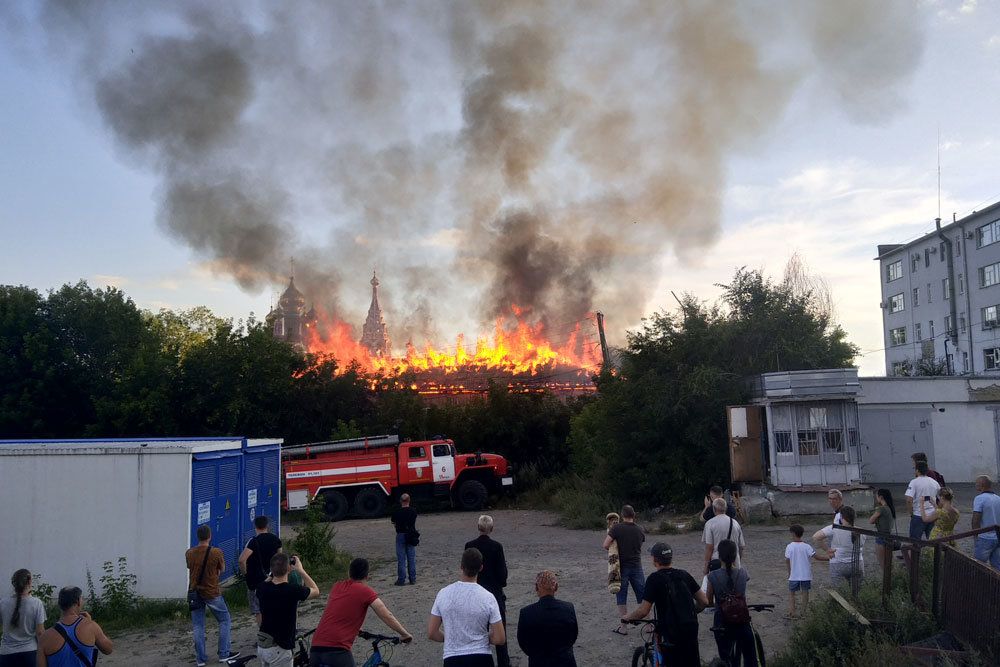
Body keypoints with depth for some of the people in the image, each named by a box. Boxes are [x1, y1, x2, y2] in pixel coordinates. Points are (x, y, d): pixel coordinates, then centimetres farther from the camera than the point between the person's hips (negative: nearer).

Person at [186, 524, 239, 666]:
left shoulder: (189, 553, -6)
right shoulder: (216, 552, -15)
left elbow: (190, 568, 10)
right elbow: (222, 569, -1)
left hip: (195, 593, 3)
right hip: (212, 593, -3)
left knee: (198, 626, 11)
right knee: (224, 621, 14)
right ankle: (224, 654, 15)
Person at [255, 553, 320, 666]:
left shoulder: (262, 588, -6)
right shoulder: (293, 590, -20)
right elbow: (316, 591, 1)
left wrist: (274, 571, 11)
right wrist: (300, 570, 2)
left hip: (261, 646, 6)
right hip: (279, 650, -6)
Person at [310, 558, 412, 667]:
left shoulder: (337, 587, 18)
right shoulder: (366, 592, 0)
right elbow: (387, 616, -2)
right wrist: (405, 634, 10)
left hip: (315, 649, 5)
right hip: (337, 650, -5)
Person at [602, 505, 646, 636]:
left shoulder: (616, 528, -11)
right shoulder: (640, 531, 2)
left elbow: (606, 545, -15)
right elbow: (640, 547, 12)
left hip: (622, 567, -3)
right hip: (636, 566, 3)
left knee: (621, 598, 6)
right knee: (643, 597, 11)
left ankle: (623, 627, 8)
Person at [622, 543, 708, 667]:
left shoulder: (654, 579, -11)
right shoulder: (684, 575, 4)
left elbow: (643, 611, -13)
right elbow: (704, 601, 8)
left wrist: (627, 617, 6)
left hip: (671, 635, -5)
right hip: (691, 631, 5)